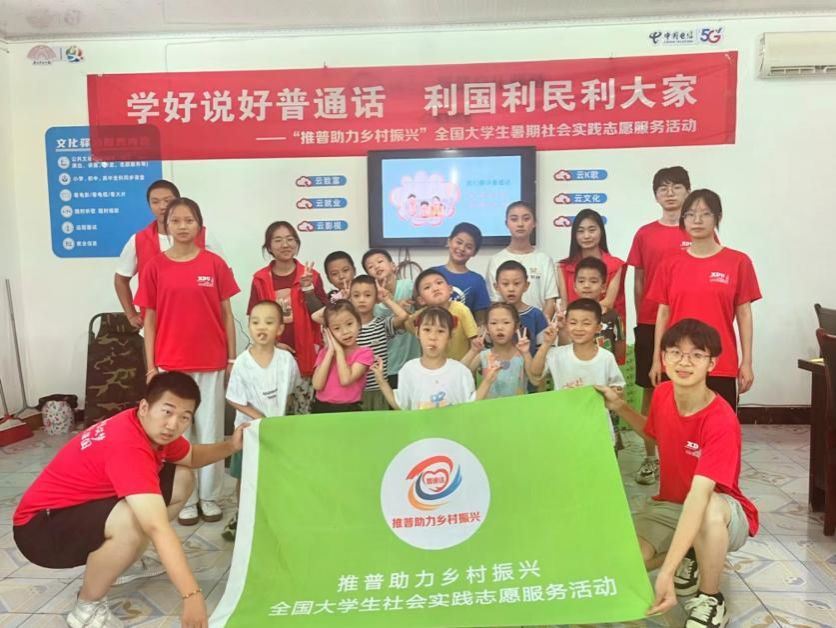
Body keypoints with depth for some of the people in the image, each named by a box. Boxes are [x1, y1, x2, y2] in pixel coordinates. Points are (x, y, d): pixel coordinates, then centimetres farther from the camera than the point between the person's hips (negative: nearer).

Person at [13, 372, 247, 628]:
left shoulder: (154, 429, -7)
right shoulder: (127, 445, -35)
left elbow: (192, 457, 14)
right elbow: (158, 527, -42)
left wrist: (231, 446, -6)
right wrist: (192, 595, -45)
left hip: (91, 504, 9)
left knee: (182, 479, 5)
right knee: (134, 520, -37)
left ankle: (120, 564, 17)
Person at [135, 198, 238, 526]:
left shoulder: (215, 264, -1)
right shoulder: (155, 267, 0)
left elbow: (226, 314, 3)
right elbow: (149, 320, 3)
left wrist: (232, 357, 1)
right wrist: (151, 365, -1)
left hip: (211, 362, 0)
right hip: (170, 364, 0)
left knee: (210, 430, 8)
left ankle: (209, 496, 22)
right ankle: (185, 499, 22)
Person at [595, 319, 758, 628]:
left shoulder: (722, 422, -31)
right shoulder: (662, 394, -10)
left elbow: (699, 496, -41)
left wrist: (667, 572, -47)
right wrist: (620, 407, -1)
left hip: (721, 512, -5)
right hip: (669, 505, 5)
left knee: (711, 511, -43)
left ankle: (710, 599, -12)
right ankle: (691, 559, 12)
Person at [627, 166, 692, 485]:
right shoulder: (644, 234, 5)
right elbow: (638, 282, 8)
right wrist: (640, 320, 6)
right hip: (650, 323, 1)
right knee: (651, 389, 6)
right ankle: (650, 457, 17)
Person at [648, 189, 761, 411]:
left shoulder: (738, 261, 0)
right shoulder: (671, 263, 5)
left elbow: (744, 314, 2)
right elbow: (663, 313, 7)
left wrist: (747, 362, 0)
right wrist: (657, 359, 4)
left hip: (721, 365, -1)